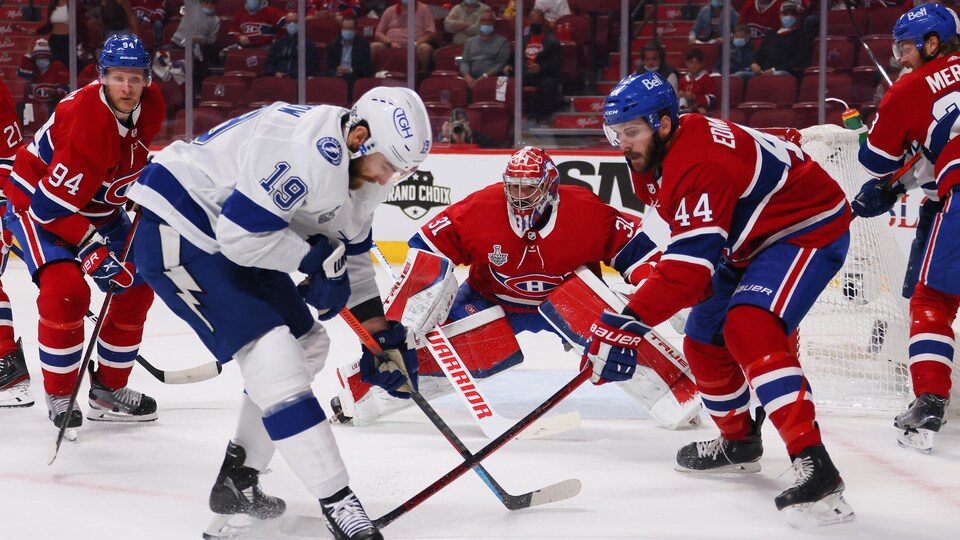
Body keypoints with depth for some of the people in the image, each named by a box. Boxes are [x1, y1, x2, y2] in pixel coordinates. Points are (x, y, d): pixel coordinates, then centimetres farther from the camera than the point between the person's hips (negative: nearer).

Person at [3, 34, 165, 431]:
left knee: (134, 289, 5)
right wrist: (92, 249, -35)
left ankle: (109, 389, 20)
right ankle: (59, 394, -6)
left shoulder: (150, 105, -12)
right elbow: (51, 205, -34)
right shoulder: (86, 121, -35)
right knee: (64, 290, -25)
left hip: (97, 207, 8)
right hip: (36, 202, -8)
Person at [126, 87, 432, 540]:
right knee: (270, 350, -19)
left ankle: (237, 483, 21)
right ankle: (336, 502, -14)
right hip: (179, 233, -11)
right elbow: (240, 233, -31)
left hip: (232, 237, 11)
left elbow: (352, 255, 15)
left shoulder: (361, 168, 3)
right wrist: (316, 257, -20)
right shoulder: (312, 151, -30)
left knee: (307, 346, 13)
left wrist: (382, 333, 11)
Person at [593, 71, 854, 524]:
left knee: (749, 329, -31)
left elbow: (689, 266, -39)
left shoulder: (701, 165, -33)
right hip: (750, 241, 11)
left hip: (810, 228, -11)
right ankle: (739, 443, 39)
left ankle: (814, 466, -39)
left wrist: (627, 324, -41)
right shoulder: (653, 157, -1)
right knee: (704, 343, 14)